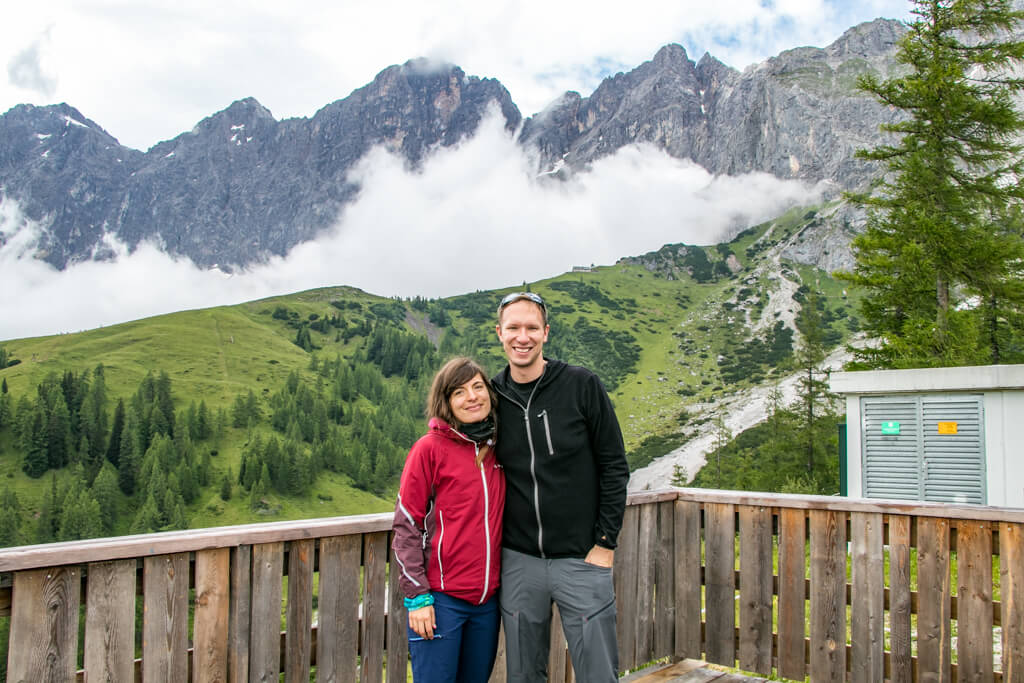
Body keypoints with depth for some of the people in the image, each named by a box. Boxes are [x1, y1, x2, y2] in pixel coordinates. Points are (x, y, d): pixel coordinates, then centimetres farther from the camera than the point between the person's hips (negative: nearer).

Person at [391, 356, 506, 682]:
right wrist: (417, 596, -11)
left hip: (487, 600, 5)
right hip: (441, 600, -5)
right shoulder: (429, 448, -7)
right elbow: (406, 526, -8)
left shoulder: (499, 449, 8)